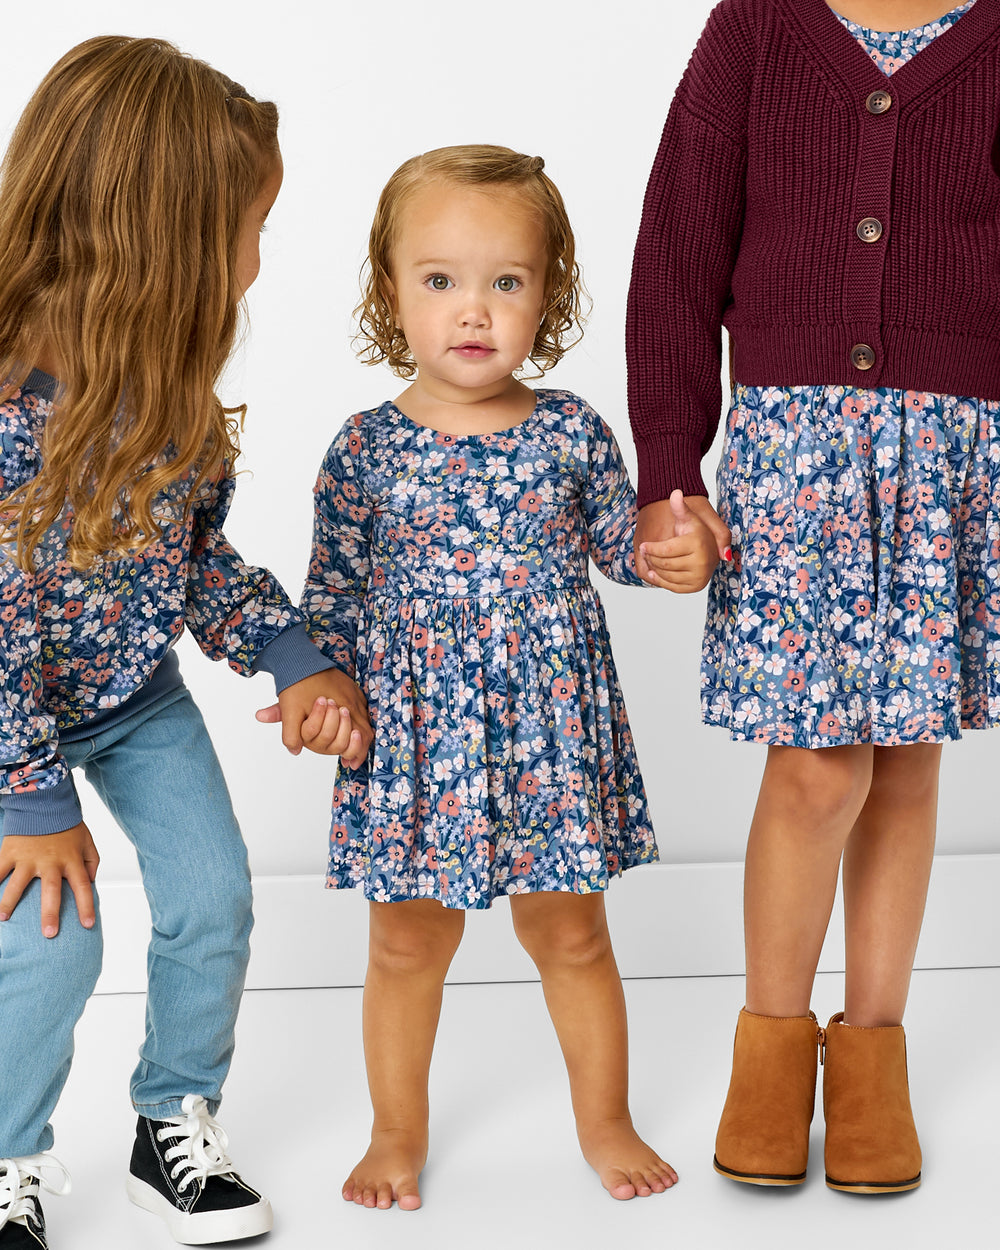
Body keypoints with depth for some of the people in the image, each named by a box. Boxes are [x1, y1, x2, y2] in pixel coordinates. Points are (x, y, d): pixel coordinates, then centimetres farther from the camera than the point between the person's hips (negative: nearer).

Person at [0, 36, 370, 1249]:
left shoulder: (172, 397, -11)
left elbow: (200, 557, 3)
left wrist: (294, 660, -9)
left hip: (139, 689, 7)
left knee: (213, 898, 6)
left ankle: (175, 1124, 28)